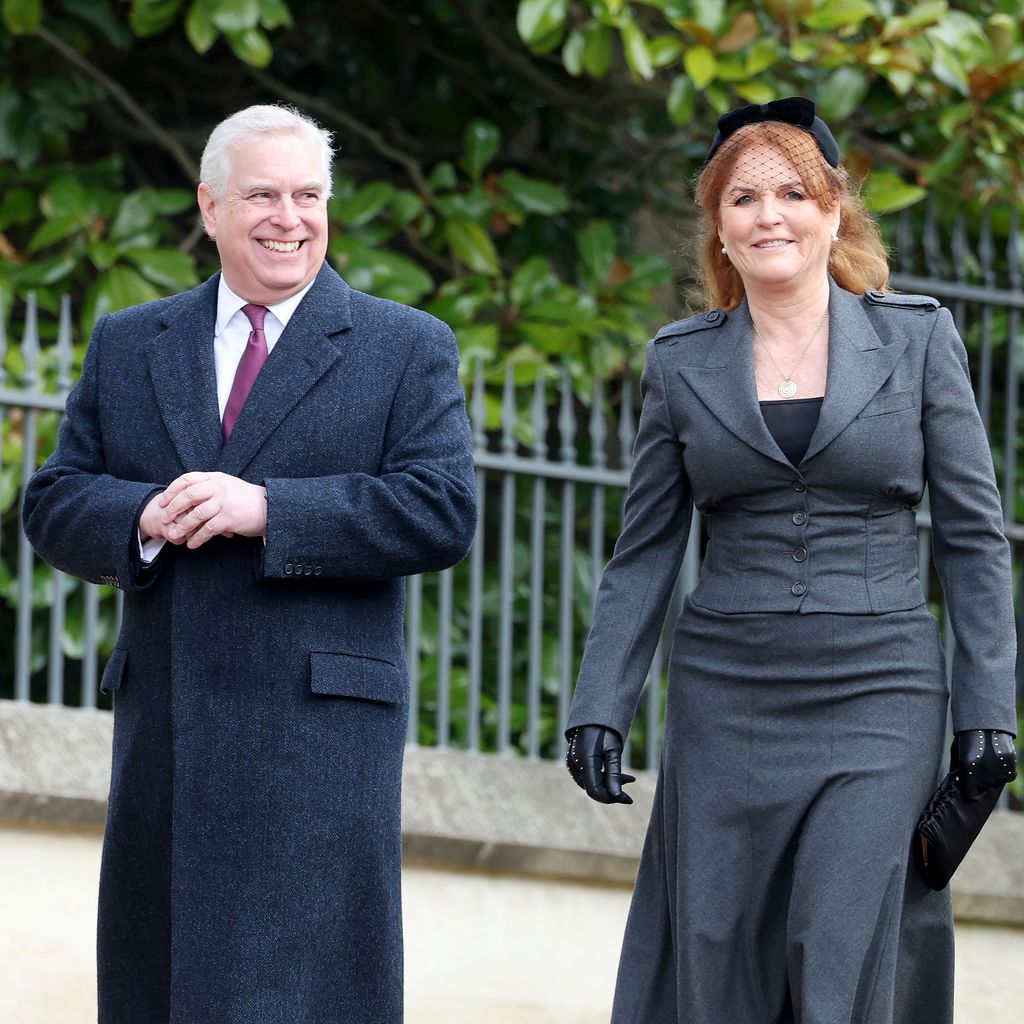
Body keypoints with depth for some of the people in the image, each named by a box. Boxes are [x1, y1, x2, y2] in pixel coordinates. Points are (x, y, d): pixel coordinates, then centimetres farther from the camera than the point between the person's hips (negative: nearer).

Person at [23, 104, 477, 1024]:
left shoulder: (409, 349, 5)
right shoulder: (127, 346, 16)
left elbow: (445, 513, -7)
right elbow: (54, 506, 11)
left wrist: (269, 509, -16)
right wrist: (143, 520, -11)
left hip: (319, 731, -4)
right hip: (163, 733, 4)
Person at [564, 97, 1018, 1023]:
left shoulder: (918, 338, 3)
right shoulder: (682, 360, 8)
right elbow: (646, 553, 10)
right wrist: (600, 707, 2)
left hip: (878, 702, -2)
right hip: (726, 701, 2)